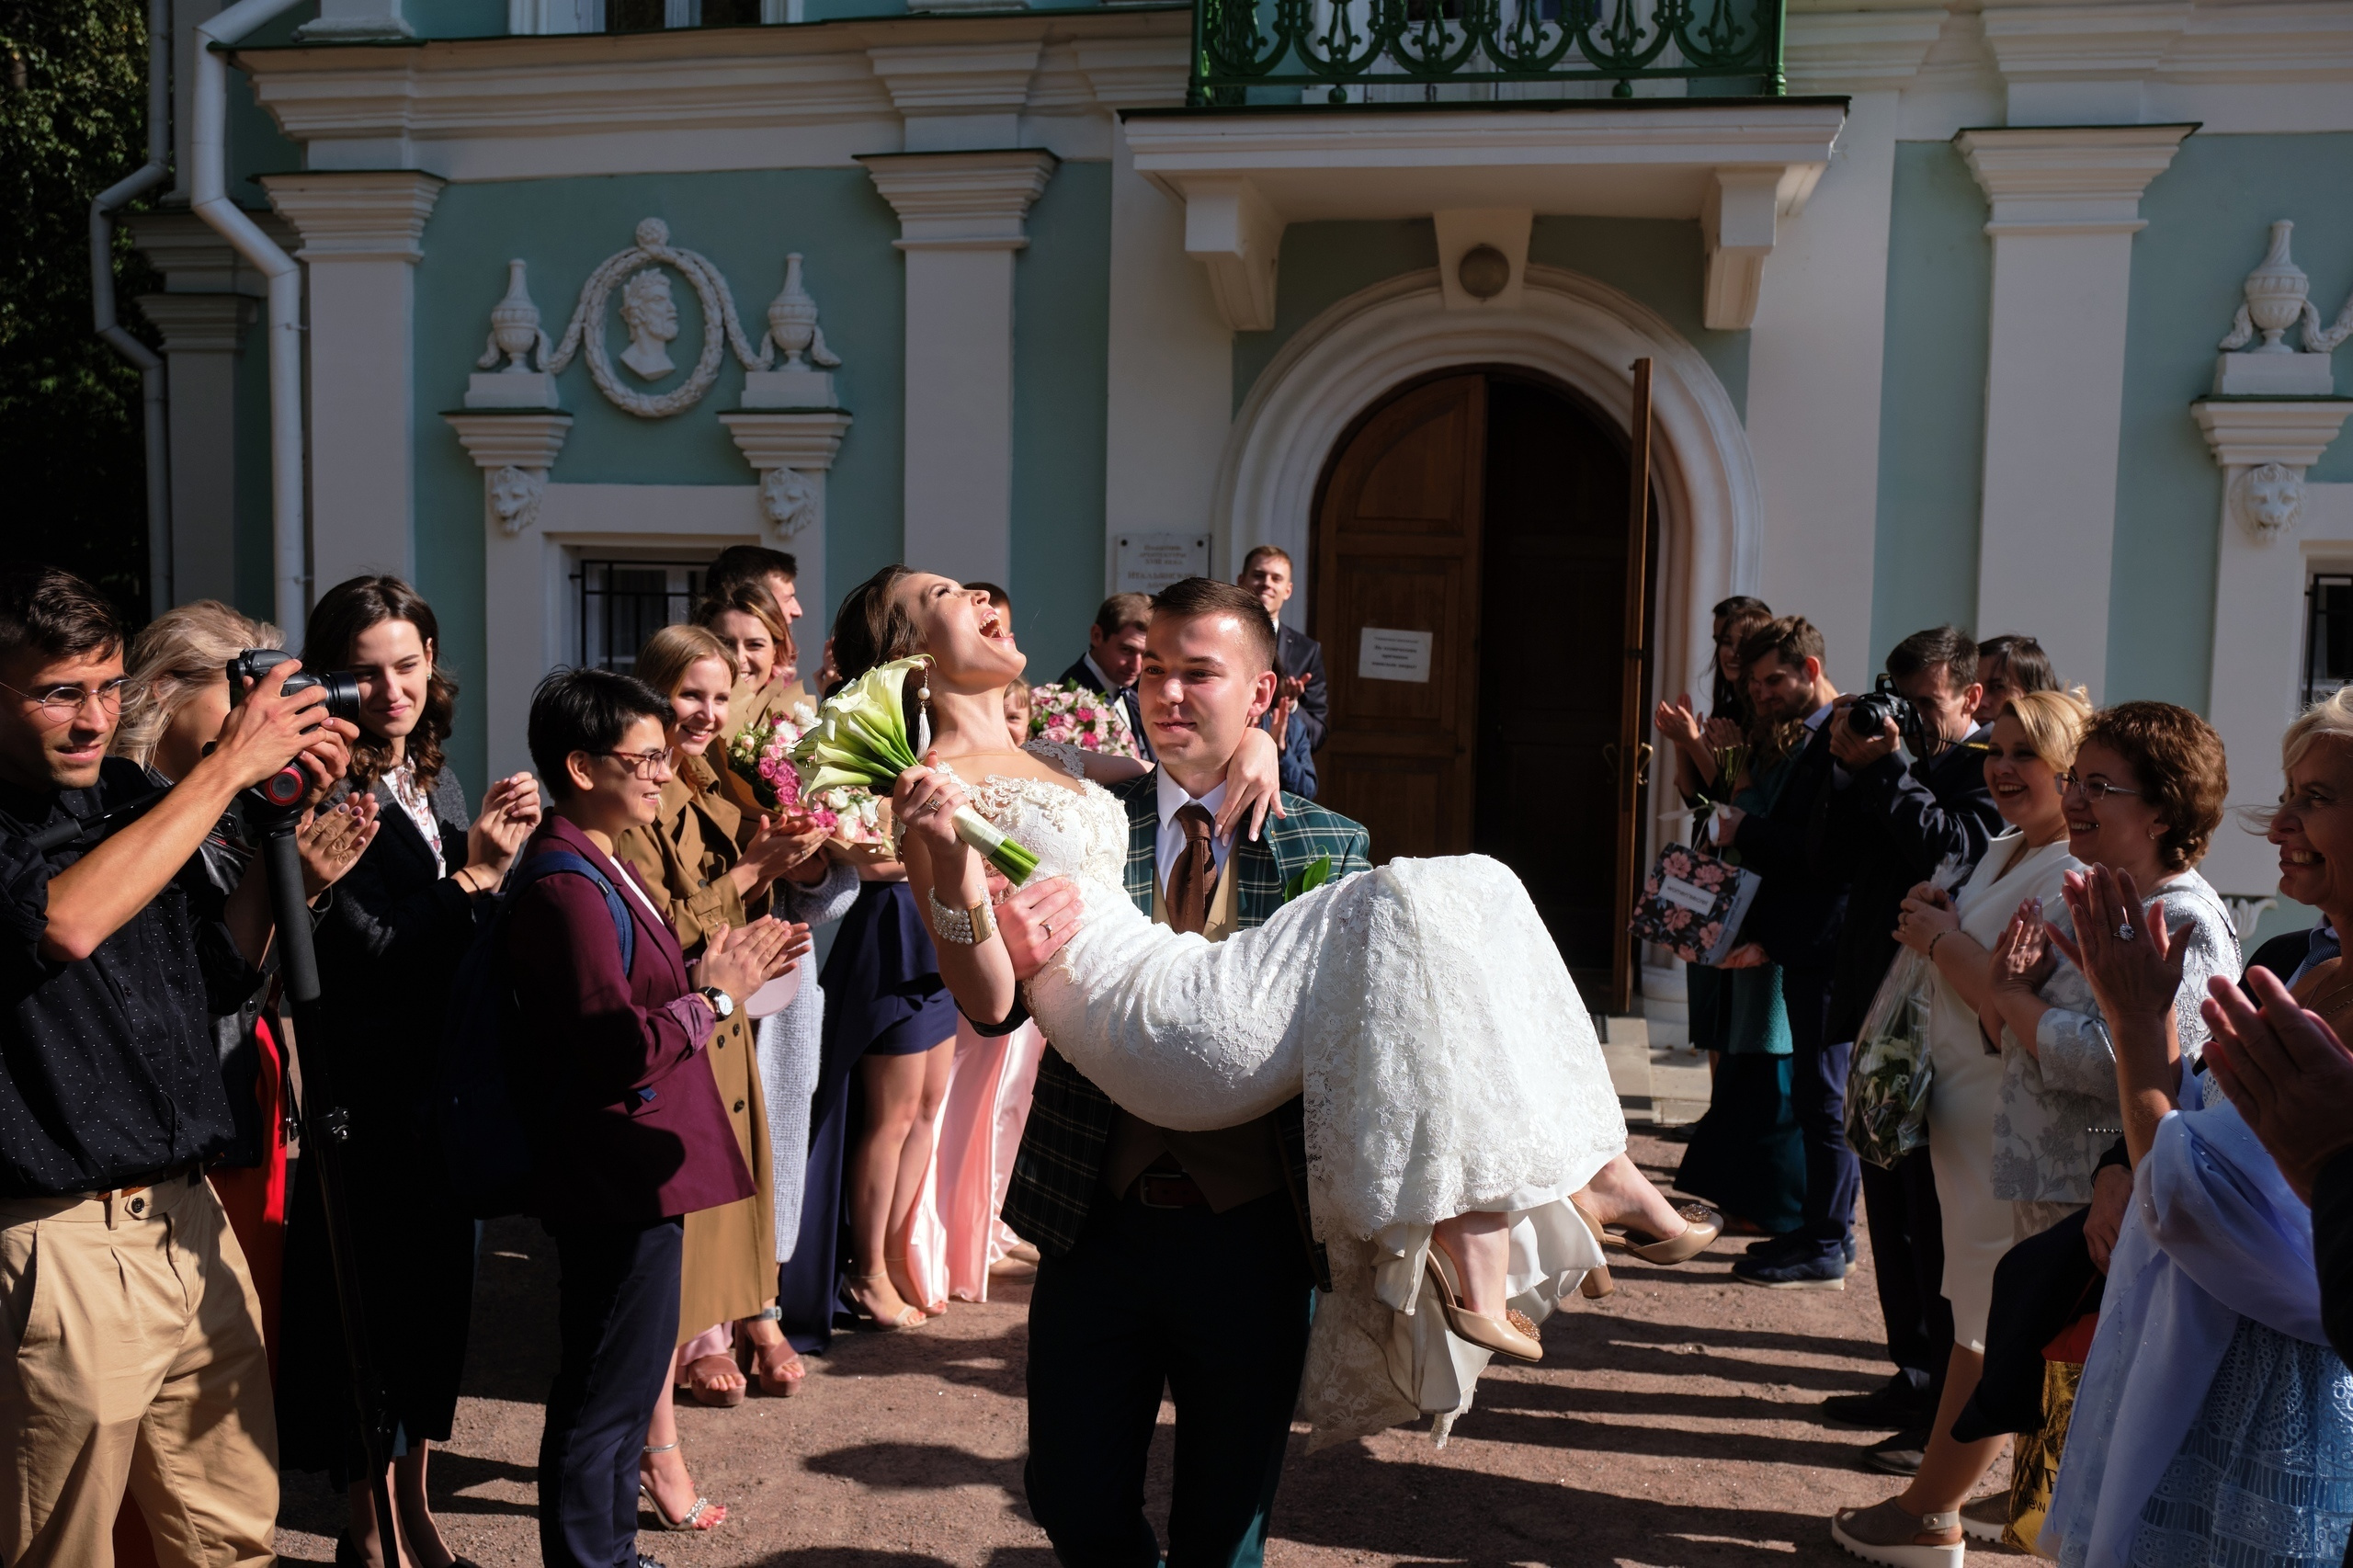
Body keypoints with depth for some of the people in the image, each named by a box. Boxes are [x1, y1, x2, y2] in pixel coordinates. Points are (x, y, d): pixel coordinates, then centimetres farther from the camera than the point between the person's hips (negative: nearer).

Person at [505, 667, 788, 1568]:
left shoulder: (594, 868, 13)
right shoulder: (566, 887, -21)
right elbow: (621, 1048, -26)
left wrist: (716, 970, 4)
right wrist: (715, 995, -14)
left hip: (632, 1175, 11)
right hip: (617, 1180, -11)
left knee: (622, 1380, 22)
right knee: (608, 1395, 2)